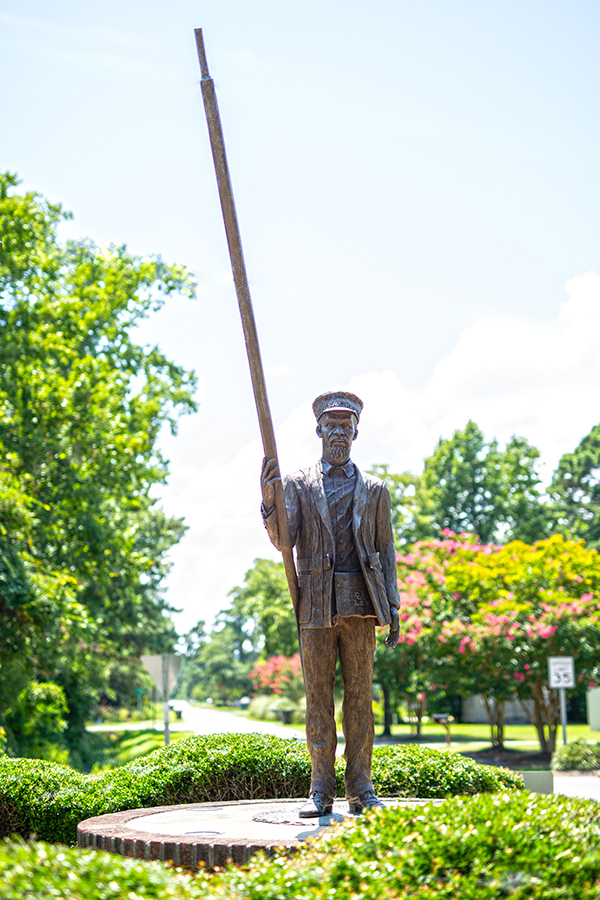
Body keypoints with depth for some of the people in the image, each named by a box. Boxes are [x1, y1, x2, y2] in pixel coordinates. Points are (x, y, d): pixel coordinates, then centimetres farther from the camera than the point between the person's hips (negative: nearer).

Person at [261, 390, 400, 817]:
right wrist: (269, 501, -21)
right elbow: (282, 541, -2)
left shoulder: (374, 489, 13)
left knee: (360, 695, 2)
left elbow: (386, 549, 12)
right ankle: (321, 791, 9)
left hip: (360, 601, 1)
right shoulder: (297, 483, 9)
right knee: (318, 697, 2)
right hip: (316, 602, 0)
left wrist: (393, 606, 3)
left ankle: (361, 790, 9)